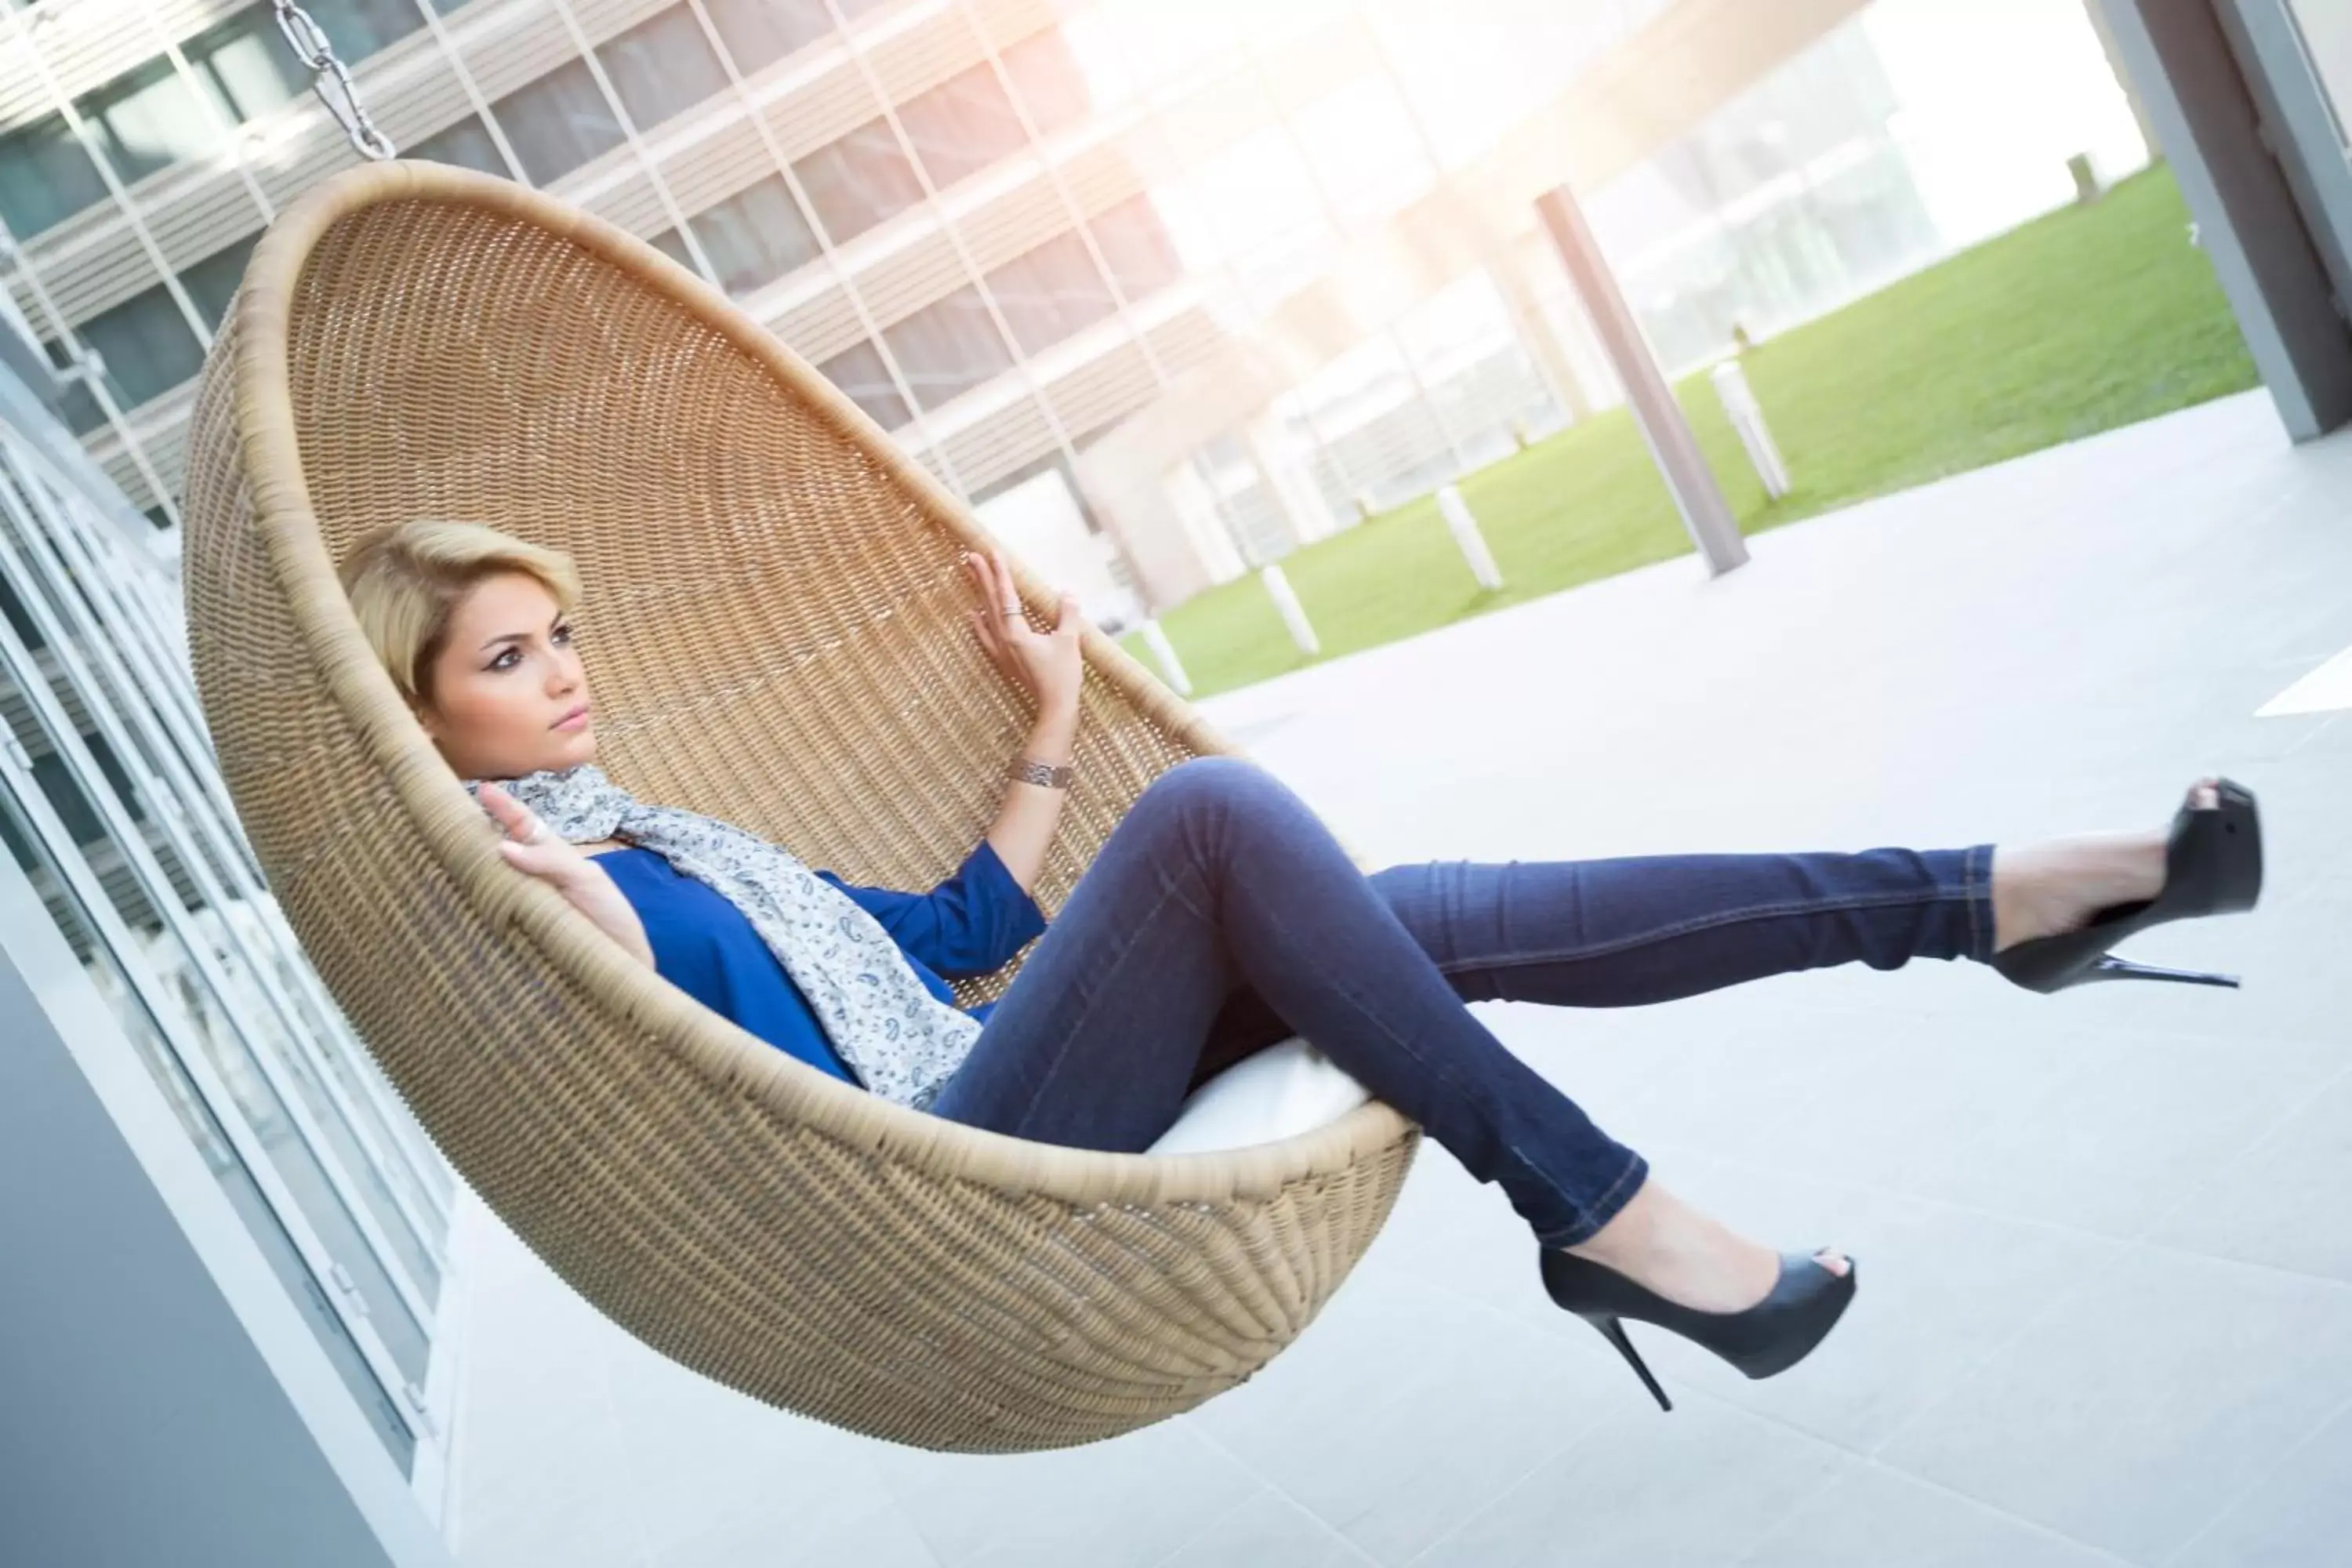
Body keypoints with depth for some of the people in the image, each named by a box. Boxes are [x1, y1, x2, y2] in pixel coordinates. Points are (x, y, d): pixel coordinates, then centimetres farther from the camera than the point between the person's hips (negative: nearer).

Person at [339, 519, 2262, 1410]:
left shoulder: (662, 831, 24)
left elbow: (954, 935, 24)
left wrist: (1048, 728, 24)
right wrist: (617, 947, -29)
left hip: (984, 1094, 8)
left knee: (1421, 918, -8)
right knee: (1214, 807, -25)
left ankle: (1981, 896, -6)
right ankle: (1594, 1208, -18)